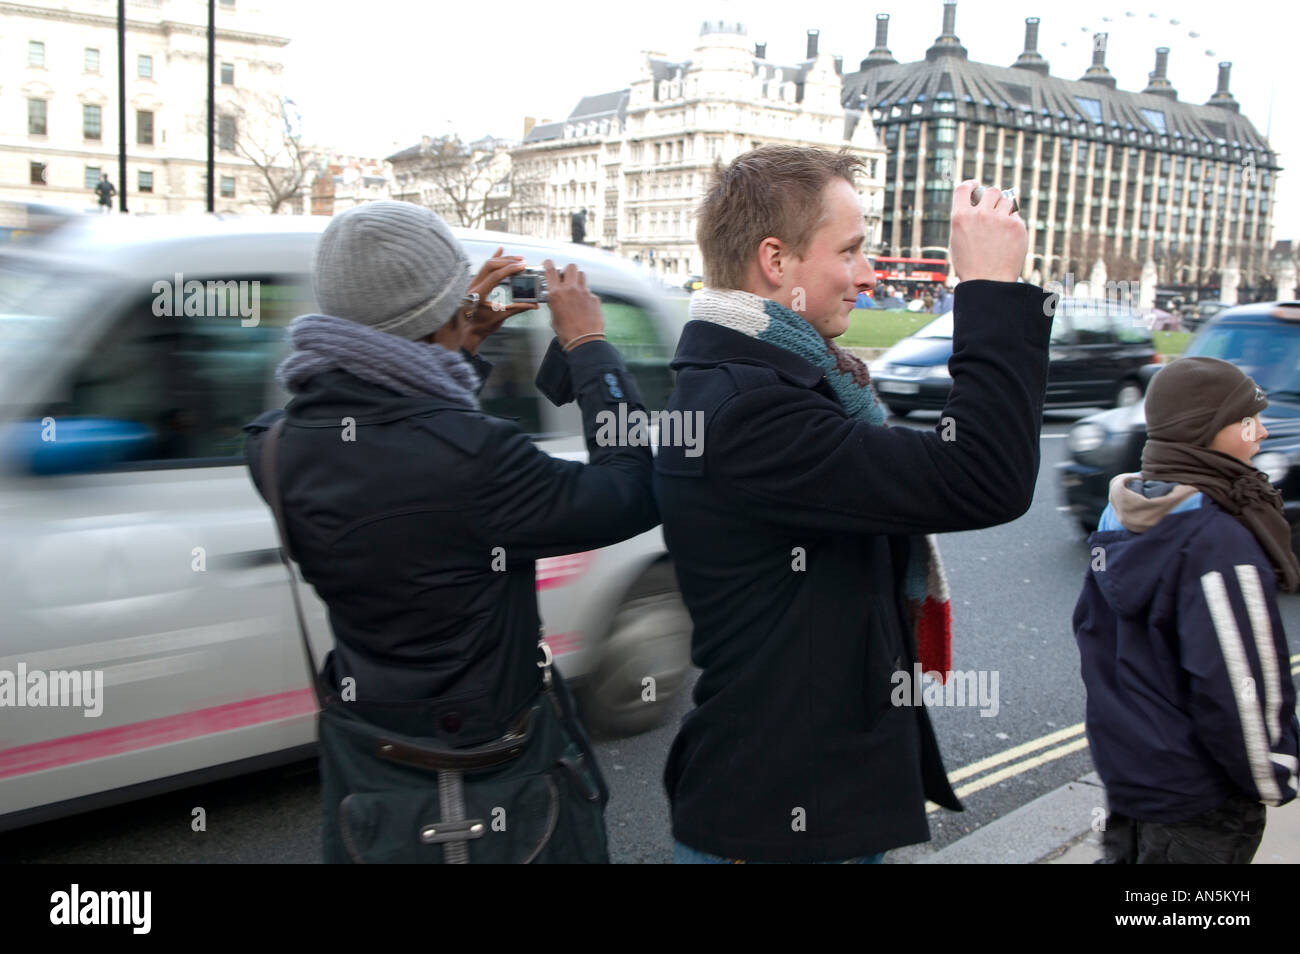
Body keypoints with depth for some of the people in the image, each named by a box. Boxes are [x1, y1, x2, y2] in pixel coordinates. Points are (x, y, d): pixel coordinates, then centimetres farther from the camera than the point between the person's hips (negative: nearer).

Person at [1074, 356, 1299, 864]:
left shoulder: (1120, 518, 1)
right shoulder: (1219, 541, -25)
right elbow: (1234, 684, -25)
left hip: (1123, 763, 8)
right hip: (1198, 801, -7)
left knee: (1128, 847, 23)